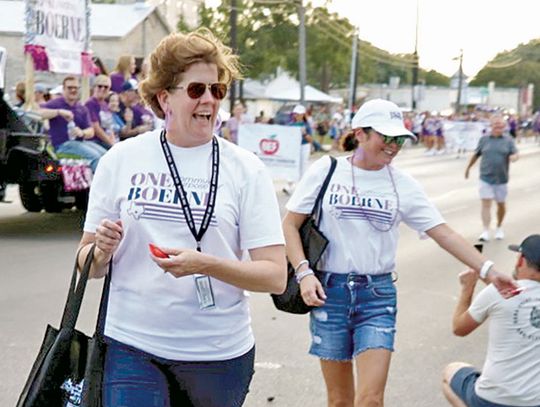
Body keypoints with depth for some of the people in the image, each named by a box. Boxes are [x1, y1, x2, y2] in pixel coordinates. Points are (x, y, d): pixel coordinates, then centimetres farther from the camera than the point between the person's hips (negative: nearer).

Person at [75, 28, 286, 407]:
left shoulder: (246, 169, -3)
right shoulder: (120, 160, 1)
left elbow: (275, 276, -6)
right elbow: (88, 266, 8)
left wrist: (205, 264, -21)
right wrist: (101, 250, -15)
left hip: (219, 351, 0)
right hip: (132, 345, 0)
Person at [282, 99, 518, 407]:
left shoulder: (403, 185, 3)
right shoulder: (326, 170, -2)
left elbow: (444, 233, 1)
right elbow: (290, 225, 1)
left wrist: (488, 270, -8)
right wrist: (304, 272, -11)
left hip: (378, 295, 1)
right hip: (330, 291, -1)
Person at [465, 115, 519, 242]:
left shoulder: (508, 140, 2)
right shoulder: (484, 139, 4)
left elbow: (516, 154, -7)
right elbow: (476, 154, 15)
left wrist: (513, 157, -31)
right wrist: (468, 167, 22)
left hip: (501, 179, 1)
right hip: (485, 178, -1)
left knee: (501, 204, 13)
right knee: (486, 204, -10)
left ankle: (499, 228, 35)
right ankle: (486, 231, -13)